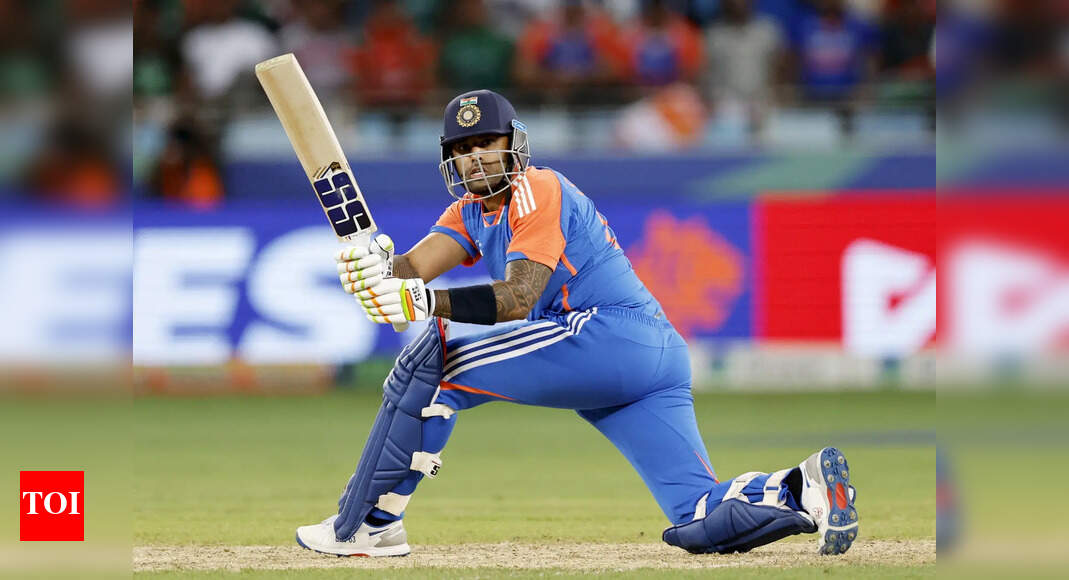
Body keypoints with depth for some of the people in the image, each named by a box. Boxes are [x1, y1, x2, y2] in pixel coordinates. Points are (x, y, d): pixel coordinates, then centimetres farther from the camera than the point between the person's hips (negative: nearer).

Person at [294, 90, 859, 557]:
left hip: (615, 331, -10)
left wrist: (426, 302, -29)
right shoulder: (472, 210, 23)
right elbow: (415, 267, 5)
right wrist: (376, 266, -19)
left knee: (432, 360, -10)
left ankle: (365, 524, -8)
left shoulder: (538, 190, -3)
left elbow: (518, 299, -17)